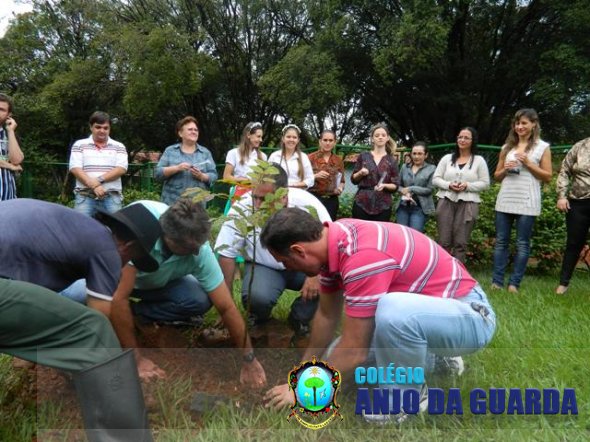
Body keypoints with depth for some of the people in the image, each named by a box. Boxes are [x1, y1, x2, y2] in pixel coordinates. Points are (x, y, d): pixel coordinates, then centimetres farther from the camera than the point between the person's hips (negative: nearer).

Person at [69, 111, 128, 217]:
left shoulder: (119, 147, 12)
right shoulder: (79, 145, 11)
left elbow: (121, 169, -1)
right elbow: (75, 169, 0)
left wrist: (100, 179, -13)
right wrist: (93, 185, -14)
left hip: (112, 197, 1)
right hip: (85, 196, 0)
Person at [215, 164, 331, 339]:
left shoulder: (306, 203, -22)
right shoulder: (242, 207, -22)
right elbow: (227, 253, -14)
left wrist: (317, 275, -29)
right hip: (263, 267, -1)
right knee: (256, 297, -33)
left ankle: (300, 317, 2)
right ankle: (259, 319, 7)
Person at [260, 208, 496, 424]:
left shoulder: (362, 256, -34)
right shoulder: (333, 242, -6)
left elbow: (354, 353, -28)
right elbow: (327, 314, 8)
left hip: (470, 314, -8)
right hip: (427, 309, 9)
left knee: (392, 310, -40)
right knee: (337, 360, 8)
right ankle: (432, 359, 23)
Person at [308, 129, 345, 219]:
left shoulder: (339, 160, 9)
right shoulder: (311, 157, -1)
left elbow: (342, 181, 14)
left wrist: (340, 188, -6)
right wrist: (316, 176, -19)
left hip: (332, 200, 3)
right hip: (314, 198, -3)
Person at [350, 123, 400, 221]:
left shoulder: (392, 161, 5)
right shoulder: (363, 156, 6)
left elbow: (395, 185, 4)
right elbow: (353, 179, 10)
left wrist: (384, 185, -15)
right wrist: (360, 173, -9)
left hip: (383, 205, 0)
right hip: (361, 203, 0)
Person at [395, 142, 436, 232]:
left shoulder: (431, 169, 0)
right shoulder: (404, 167, 10)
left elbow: (429, 189, -6)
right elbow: (398, 185, 12)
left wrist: (410, 189, -9)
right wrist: (404, 192, -10)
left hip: (419, 208, -3)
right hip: (403, 206, 3)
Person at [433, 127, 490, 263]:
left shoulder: (479, 160, 7)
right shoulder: (447, 158, 12)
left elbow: (485, 183, 3)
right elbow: (435, 179, 8)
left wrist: (467, 185, -13)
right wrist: (448, 185, -11)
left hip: (468, 204, -1)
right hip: (446, 202, 2)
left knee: (460, 243, -2)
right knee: (444, 242, -1)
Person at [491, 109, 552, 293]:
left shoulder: (542, 147, 4)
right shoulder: (507, 146, 14)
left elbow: (548, 177, 0)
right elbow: (497, 176, 17)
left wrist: (528, 163, -10)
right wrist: (505, 169, -4)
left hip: (527, 202, -3)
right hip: (505, 200, 4)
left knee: (522, 244, -1)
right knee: (500, 241, 4)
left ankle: (514, 283, 4)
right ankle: (497, 281, 8)